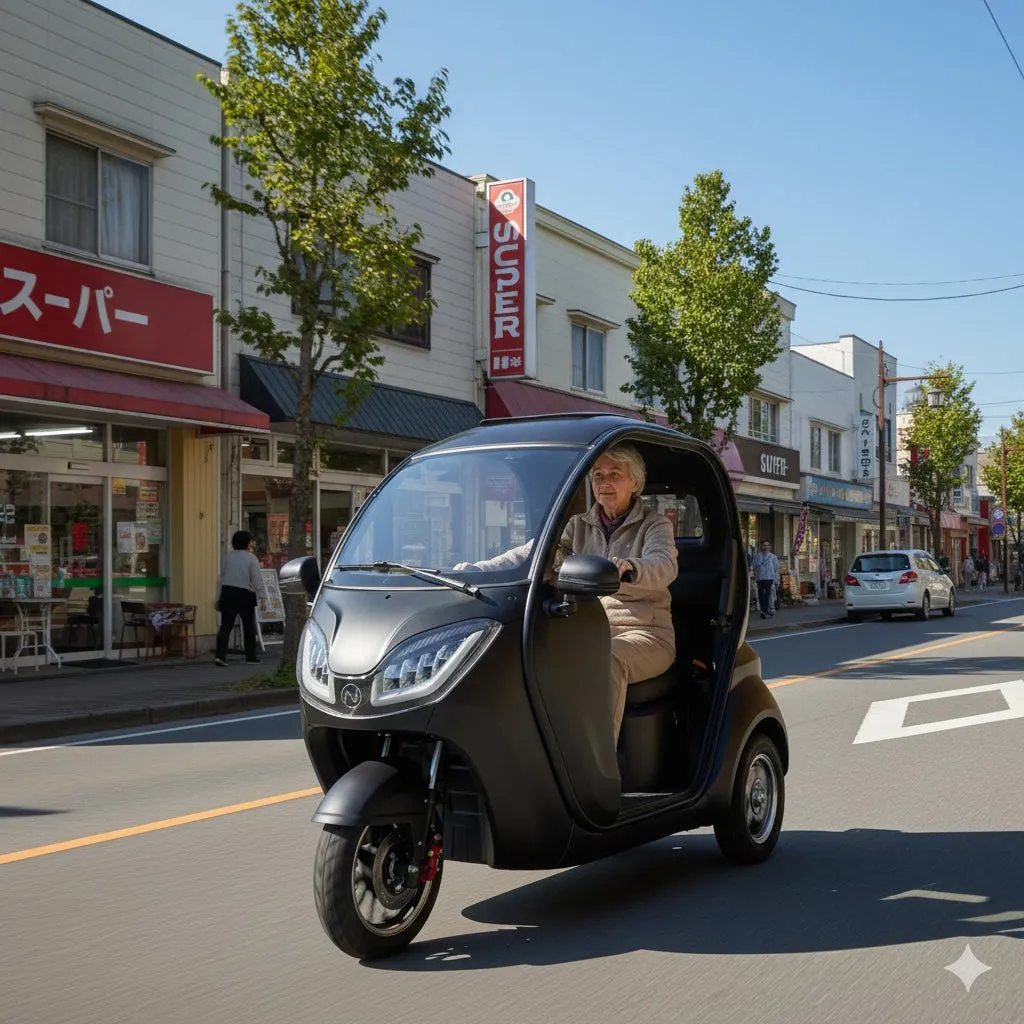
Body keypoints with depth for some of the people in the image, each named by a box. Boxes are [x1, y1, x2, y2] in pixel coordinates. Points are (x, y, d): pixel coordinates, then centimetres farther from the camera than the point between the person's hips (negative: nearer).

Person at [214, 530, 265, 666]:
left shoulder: (227, 557, 7)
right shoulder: (251, 558, -6)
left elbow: (221, 578, 11)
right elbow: (257, 580, -8)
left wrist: (218, 598, 16)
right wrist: (262, 597, -3)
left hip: (227, 592, 3)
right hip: (245, 594, -3)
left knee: (225, 625, 3)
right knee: (249, 627, 9)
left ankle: (220, 655, -9)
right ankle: (250, 657, 14)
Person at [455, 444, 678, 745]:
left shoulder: (655, 525, 3)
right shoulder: (579, 525, 15)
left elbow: (664, 566, -20)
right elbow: (532, 552, 1)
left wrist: (629, 568, -44)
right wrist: (480, 569, -16)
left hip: (643, 632, -3)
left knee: (608, 662, -37)